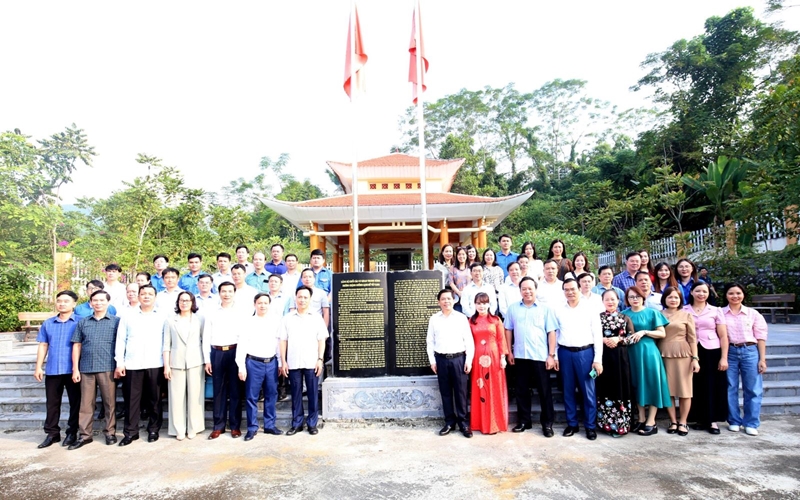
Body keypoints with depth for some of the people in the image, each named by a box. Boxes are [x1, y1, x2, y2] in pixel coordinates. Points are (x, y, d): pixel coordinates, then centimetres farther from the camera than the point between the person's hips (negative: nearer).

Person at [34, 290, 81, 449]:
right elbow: (43, 346, 12)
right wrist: (38, 367, 5)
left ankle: (72, 432, 15)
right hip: (52, 370, 4)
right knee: (52, 403, 10)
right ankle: (52, 433, 20)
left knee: (75, 402, 4)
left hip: (72, 370, -4)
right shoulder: (47, 324, 10)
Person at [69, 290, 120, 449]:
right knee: (86, 403, 7)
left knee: (110, 402, 3)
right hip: (86, 368, 3)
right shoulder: (83, 323, 13)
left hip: (107, 368, -3)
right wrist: (75, 368, 5)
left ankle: (110, 432, 13)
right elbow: (77, 346, 12)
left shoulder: (116, 321, 5)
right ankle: (85, 435, 15)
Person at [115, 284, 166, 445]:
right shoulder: (128, 316, 11)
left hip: (155, 364, -1)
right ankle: (131, 432, 16)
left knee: (154, 399, 6)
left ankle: (153, 430, 18)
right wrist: (119, 363, 2)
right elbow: (121, 340, 9)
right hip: (132, 364, 1)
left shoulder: (163, 315, 6)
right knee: (132, 399, 5)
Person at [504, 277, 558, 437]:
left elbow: (551, 332, -2)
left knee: (544, 390, 5)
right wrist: (509, 352, 5)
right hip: (520, 356, 2)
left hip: (540, 356, -2)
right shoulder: (513, 308, 6)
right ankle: (523, 421, 22)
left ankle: (547, 423, 17)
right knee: (522, 390, 10)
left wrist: (551, 355, -7)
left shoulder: (545, 309, 0)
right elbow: (508, 330, 9)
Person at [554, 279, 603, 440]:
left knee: (588, 391, 3)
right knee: (568, 391, 9)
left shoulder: (590, 309, 0)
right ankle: (572, 424, 22)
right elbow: (554, 334, 9)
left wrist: (598, 359, -5)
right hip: (565, 353, 2)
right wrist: (554, 356, 4)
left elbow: (597, 335, 0)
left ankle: (590, 426, 16)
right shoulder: (558, 311, 6)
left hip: (585, 352, -2)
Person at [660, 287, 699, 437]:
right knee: (667, 389, 4)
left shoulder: (686, 315, 7)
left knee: (684, 389, 3)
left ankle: (683, 422, 13)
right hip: (664, 355, 1)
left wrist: (695, 358, -3)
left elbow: (692, 338, 4)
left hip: (683, 354, -1)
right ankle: (673, 421, 15)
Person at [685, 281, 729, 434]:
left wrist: (724, 358, -5)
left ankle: (713, 420, 13)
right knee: (696, 387, 5)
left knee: (713, 386, 3)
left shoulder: (716, 311, 4)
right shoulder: (684, 311, 4)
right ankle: (700, 419, 15)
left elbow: (723, 336, 1)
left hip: (712, 353, 0)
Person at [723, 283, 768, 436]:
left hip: (750, 351, 0)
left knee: (753, 390, 3)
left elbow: (760, 337, 4)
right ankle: (734, 421, 16)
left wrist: (762, 359, 0)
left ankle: (751, 423, 13)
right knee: (730, 389, 5)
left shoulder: (753, 313, 5)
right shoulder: (721, 313, 3)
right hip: (729, 352, 0)